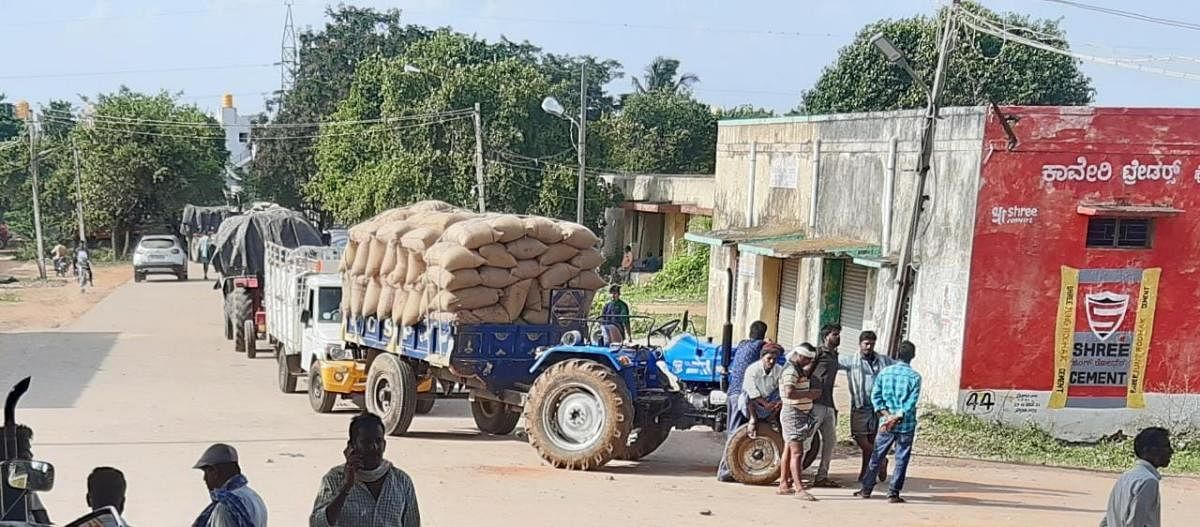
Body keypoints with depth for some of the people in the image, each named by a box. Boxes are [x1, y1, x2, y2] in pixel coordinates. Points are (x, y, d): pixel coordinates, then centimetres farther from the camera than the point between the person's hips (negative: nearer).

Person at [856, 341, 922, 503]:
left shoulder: (885, 372, 2)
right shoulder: (914, 376, -5)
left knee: (877, 457, 12)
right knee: (901, 460, 5)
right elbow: (911, 402, -13)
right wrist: (897, 417, -13)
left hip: (885, 423, 3)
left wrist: (887, 415, -7)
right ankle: (893, 494, 3)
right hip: (906, 425, -3)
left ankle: (866, 489, 16)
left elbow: (875, 396, -2)